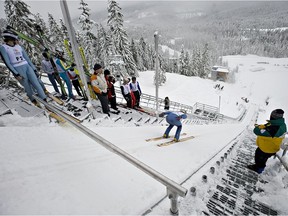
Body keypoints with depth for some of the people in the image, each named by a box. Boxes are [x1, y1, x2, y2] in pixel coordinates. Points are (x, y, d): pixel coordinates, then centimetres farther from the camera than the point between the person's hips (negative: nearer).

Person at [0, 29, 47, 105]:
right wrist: (16, 74, -14)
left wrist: (34, 69, 11)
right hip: (17, 69, -4)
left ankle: (45, 102, -10)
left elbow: (27, 58, 16)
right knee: (28, 88, -1)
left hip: (27, 67, 4)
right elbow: (7, 63, -7)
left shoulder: (19, 47, 14)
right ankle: (36, 103, 11)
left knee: (37, 85, -7)